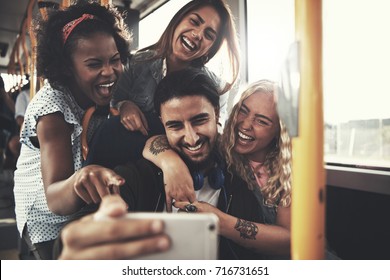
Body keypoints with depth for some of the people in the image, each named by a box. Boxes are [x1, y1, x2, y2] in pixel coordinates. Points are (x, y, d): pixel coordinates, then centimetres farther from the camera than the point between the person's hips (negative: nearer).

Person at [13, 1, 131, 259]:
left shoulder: (111, 89, -14)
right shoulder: (52, 105, -30)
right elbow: (54, 199, -39)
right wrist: (79, 180, -61)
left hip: (95, 209, 5)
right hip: (50, 219, -4)